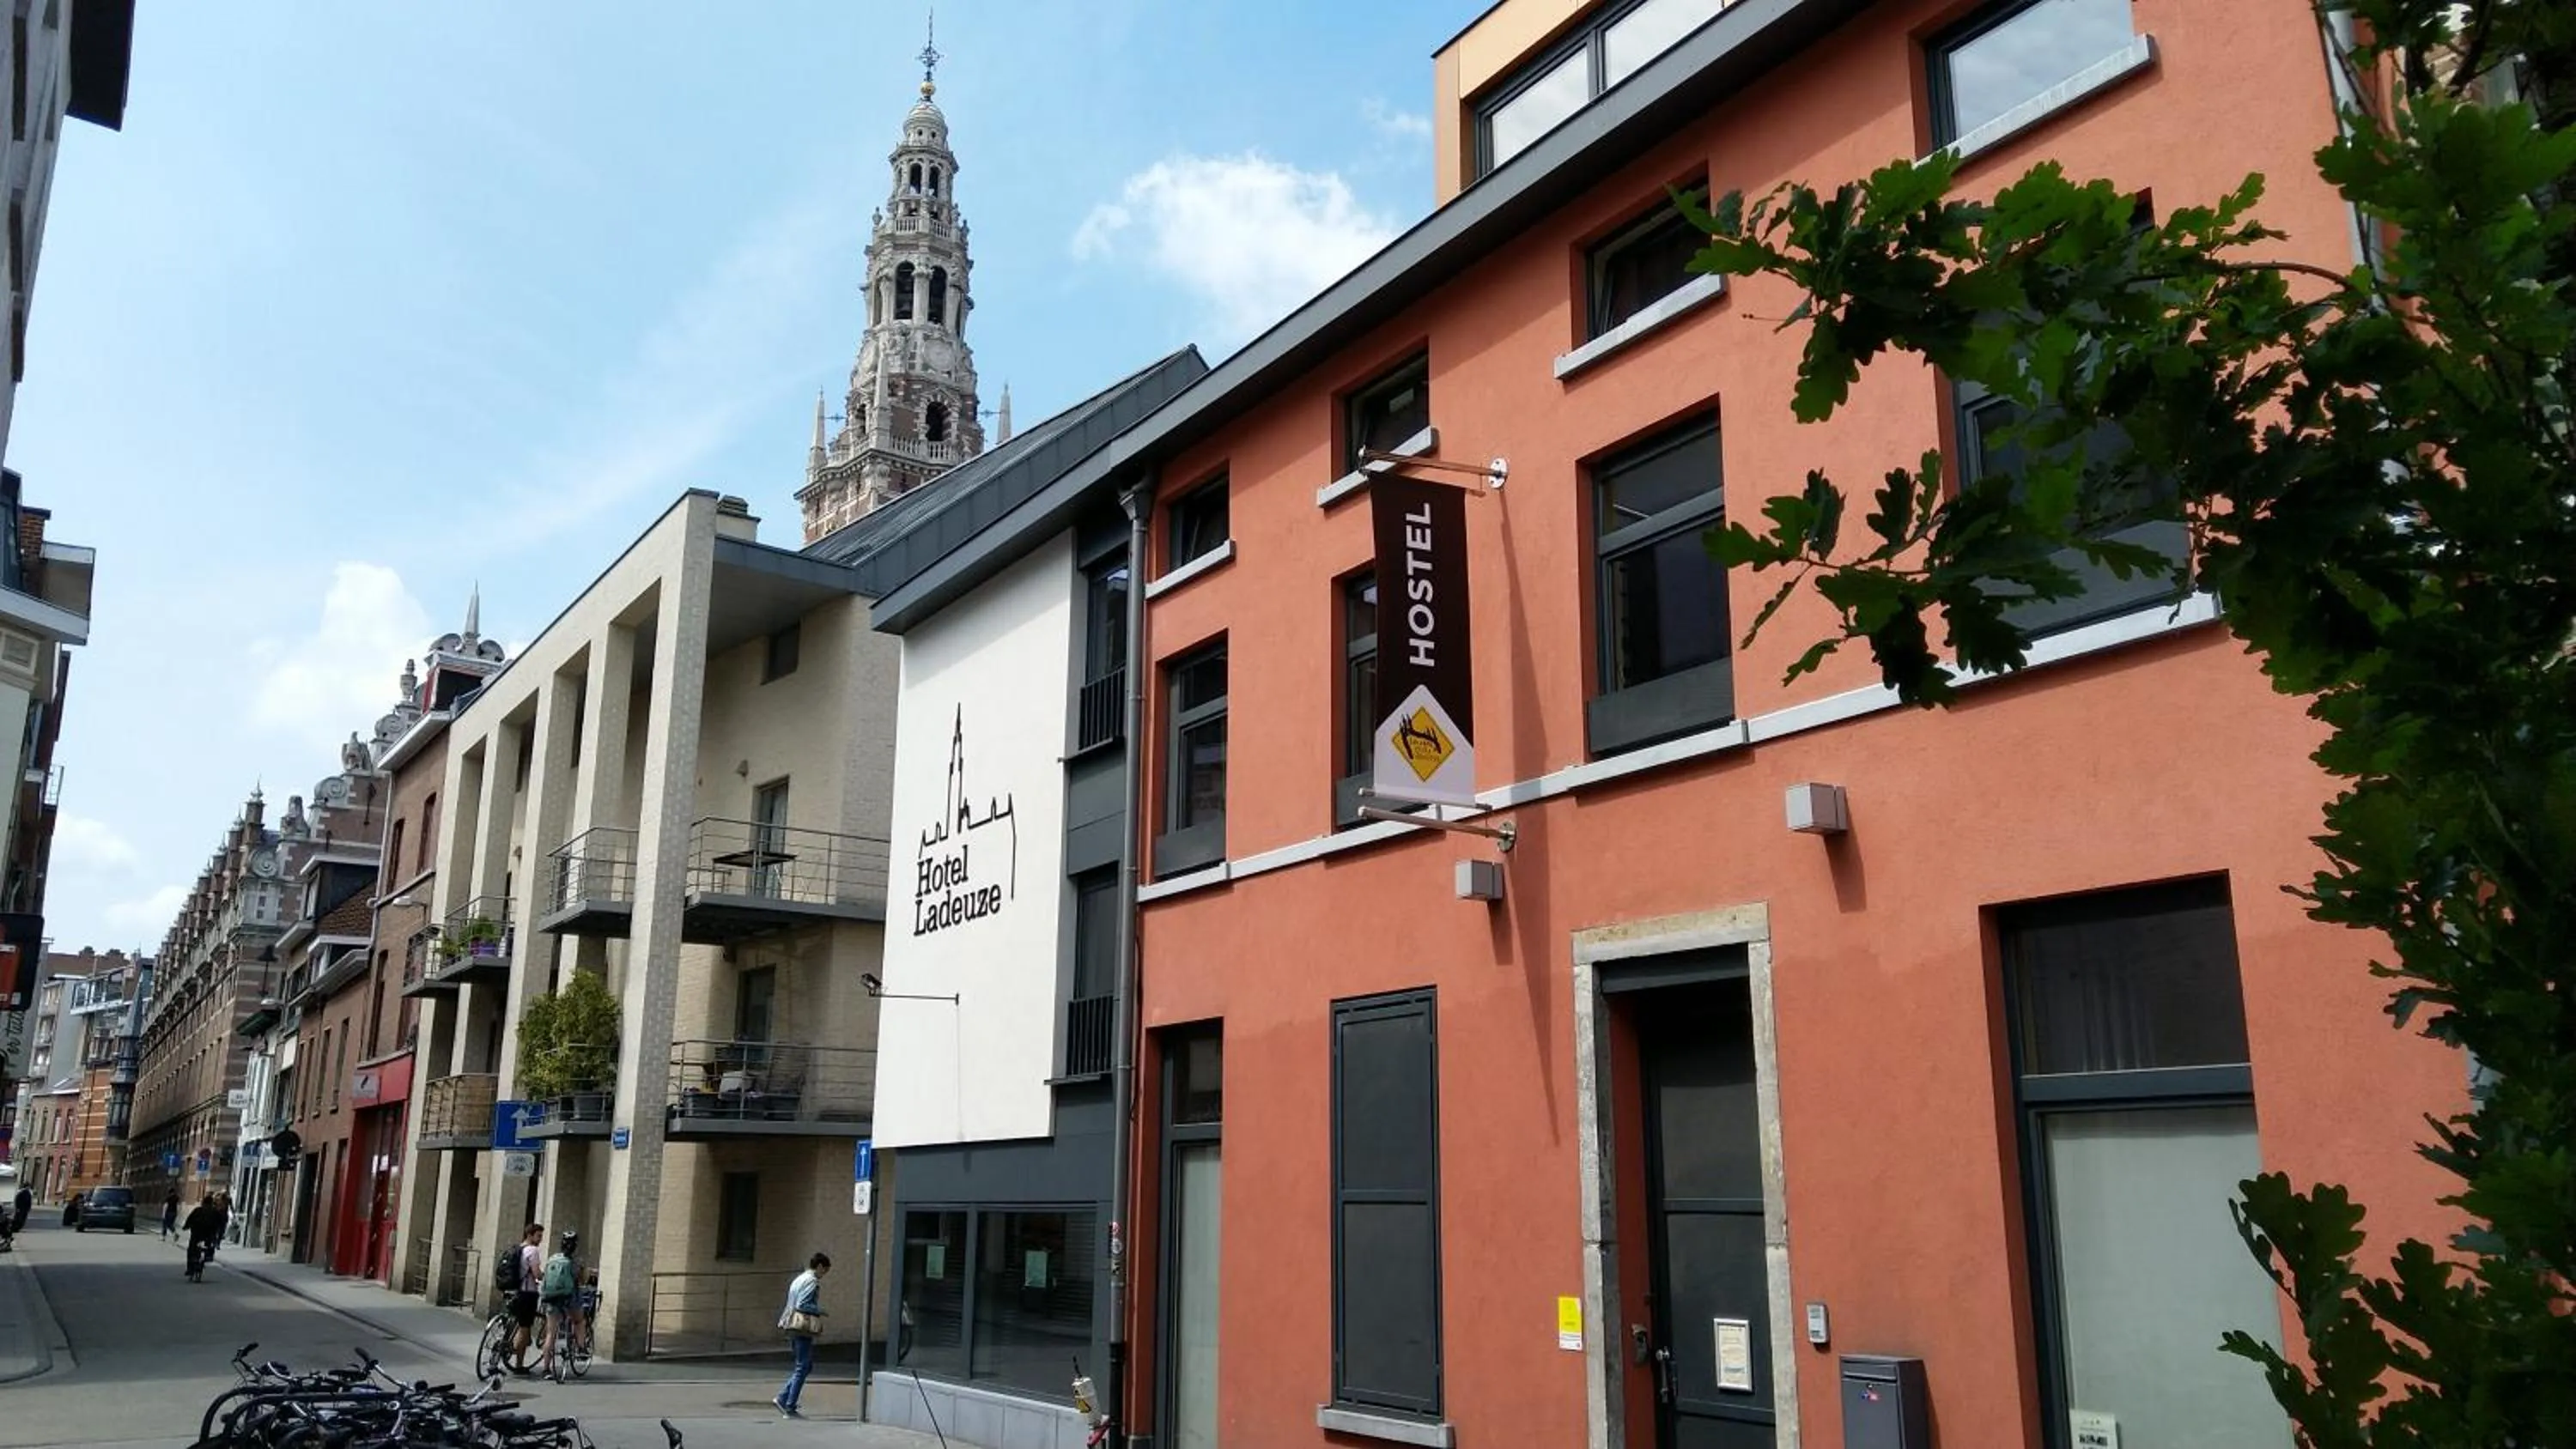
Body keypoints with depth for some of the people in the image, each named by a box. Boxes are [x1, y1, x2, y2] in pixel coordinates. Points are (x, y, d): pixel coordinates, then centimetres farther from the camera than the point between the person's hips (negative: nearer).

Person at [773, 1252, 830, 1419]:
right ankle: (790, 1408, -1)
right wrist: (820, 1311, -9)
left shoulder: (800, 1279, 18)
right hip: (803, 1326, -10)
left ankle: (782, 1398, 11)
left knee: (806, 1366, 16)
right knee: (802, 1367, -3)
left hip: (794, 1327, 10)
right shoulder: (812, 1281, -11)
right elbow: (802, 1304, -19)